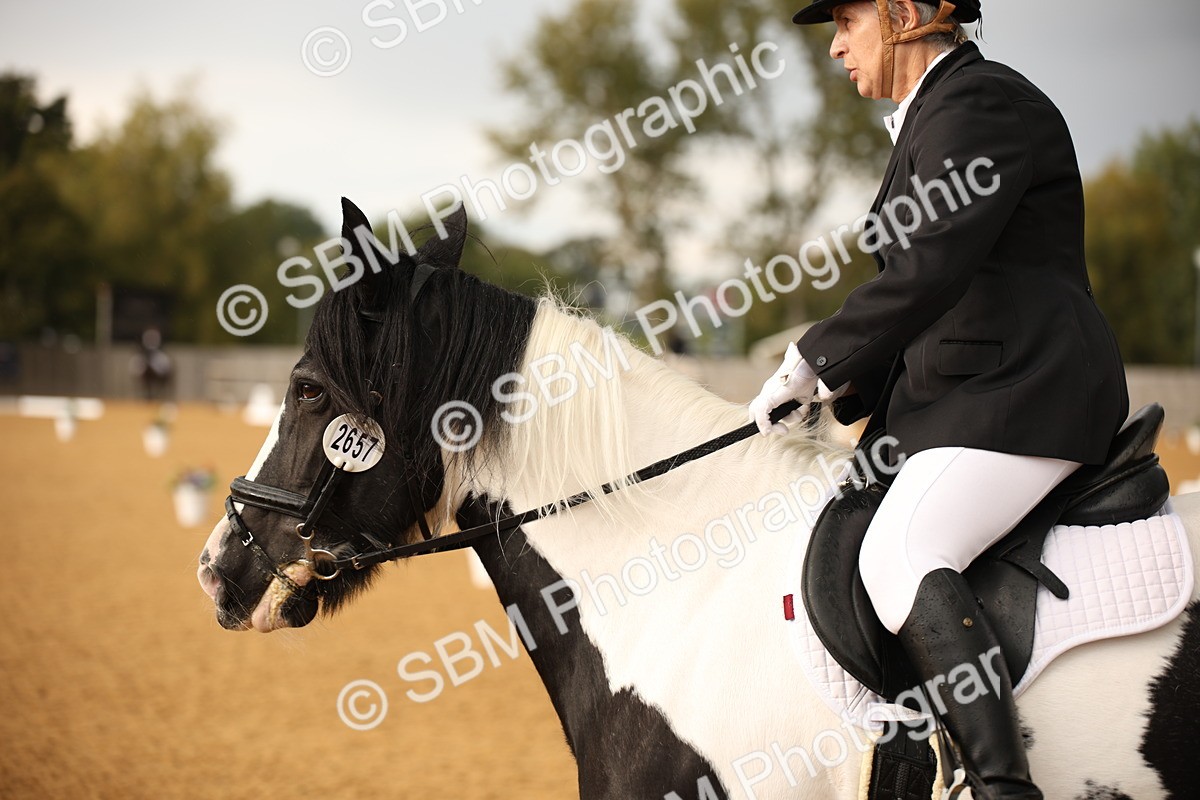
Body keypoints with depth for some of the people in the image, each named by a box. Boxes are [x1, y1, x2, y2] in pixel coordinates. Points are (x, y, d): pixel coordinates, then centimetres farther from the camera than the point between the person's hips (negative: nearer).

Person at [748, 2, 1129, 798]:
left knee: (903, 556, -28)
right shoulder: (936, 116, 21)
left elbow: (929, 271, -22)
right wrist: (845, 388, 15)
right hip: (971, 395, 11)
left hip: (1024, 392, -11)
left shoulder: (977, 104, -11)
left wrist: (815, 360, -15)